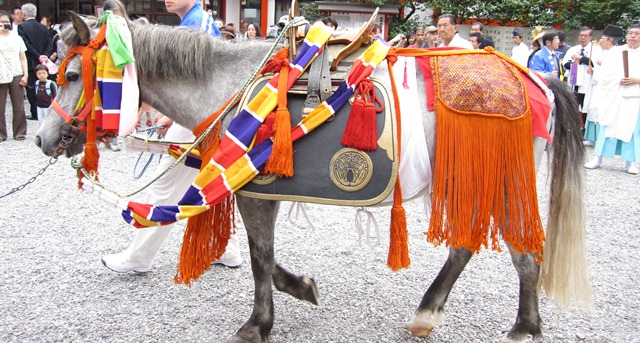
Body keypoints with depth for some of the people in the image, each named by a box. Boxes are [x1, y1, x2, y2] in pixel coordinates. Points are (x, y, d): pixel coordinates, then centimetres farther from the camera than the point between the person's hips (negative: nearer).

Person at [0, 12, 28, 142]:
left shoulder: (16, 38, 13)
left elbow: (23, 58, 13)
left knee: (19, 107, 1)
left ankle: (20, 132, 9)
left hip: (16, 75, 2)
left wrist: (25, 75, 1)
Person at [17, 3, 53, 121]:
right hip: (42, 63, 5)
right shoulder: (43, 28, 7)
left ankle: (35, 114, -1)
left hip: (30, 63, -5)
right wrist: (44, 56, -7)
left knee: (31, 90, 0)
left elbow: (26, 45, -16)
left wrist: (38, 56, -12)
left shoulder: (22, 27, -8)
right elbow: (49, 44, 2)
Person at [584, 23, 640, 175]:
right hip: (614, 96, 0)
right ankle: (598, 158, 4)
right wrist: (618, 80, -13)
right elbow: (606, 72, 2)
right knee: (608, 126, 0)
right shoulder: (615, 51, 9)